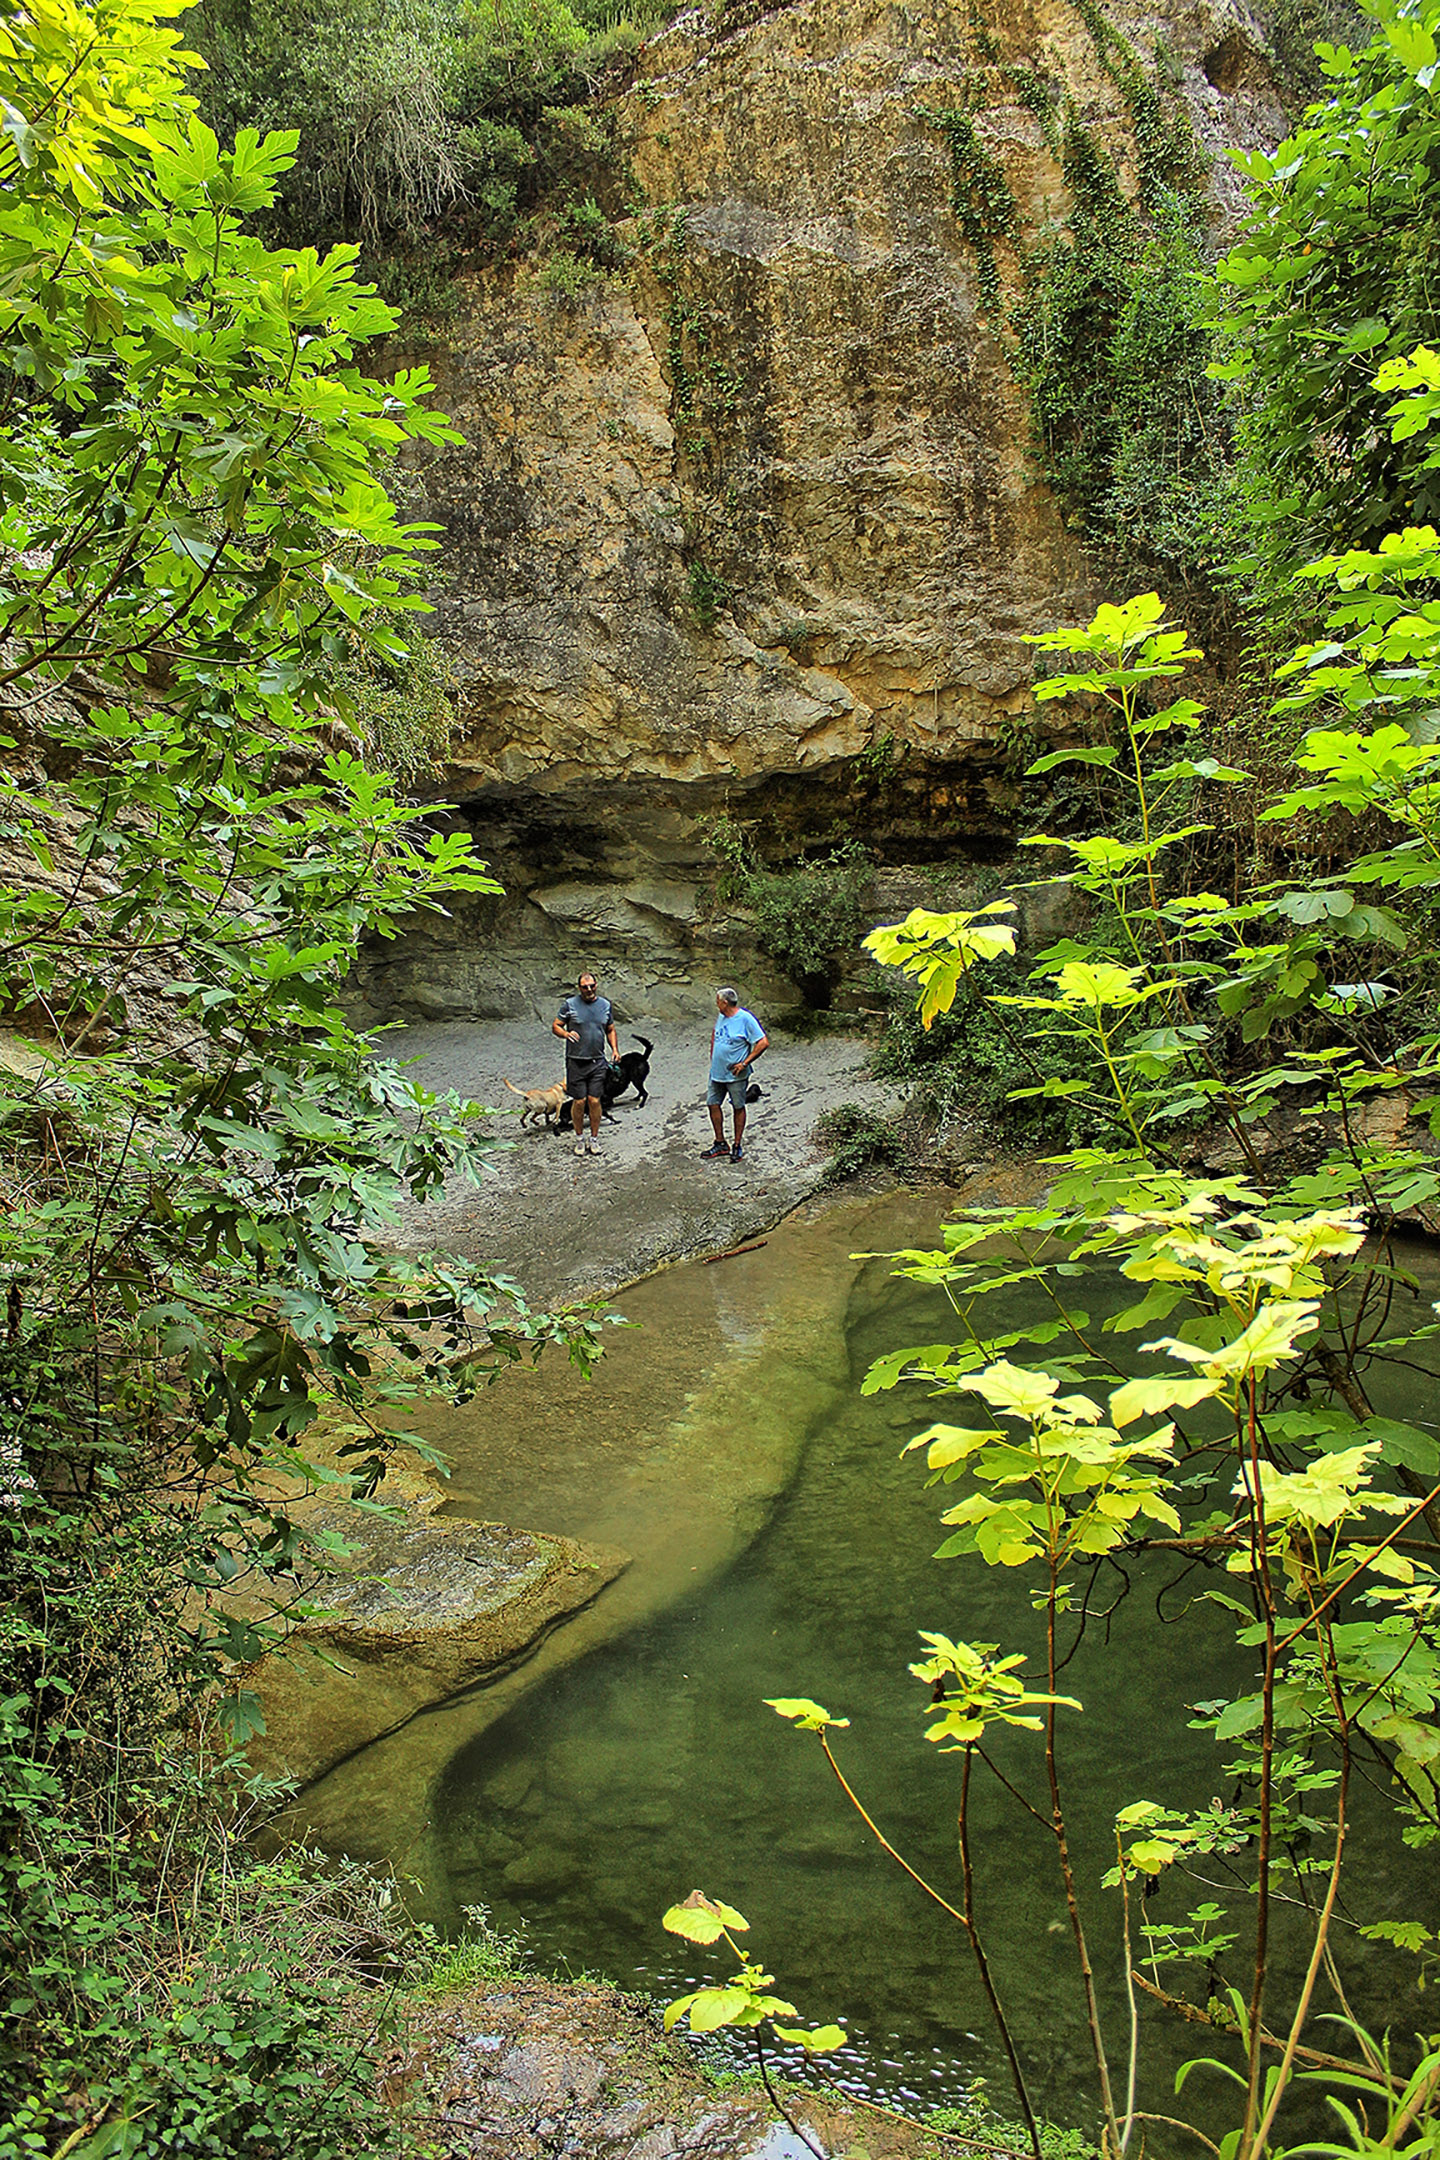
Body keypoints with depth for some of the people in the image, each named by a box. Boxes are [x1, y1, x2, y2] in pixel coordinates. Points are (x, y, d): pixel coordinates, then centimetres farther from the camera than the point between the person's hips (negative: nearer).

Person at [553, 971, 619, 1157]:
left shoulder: (605, 1005, 11)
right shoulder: (570, 1004, -1)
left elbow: (610, 1030, 21)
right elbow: (555, 1026, 3)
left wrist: (615, 1049, 6)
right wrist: (566, 1034, -18)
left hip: (598, 1061, 2)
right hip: (576, 1061, -2)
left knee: (594, 1100, -1)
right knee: (579, 1101, -1)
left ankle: (594, 1138, 14)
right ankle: (579, 1138, 17)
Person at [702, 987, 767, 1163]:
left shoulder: (745, 1019, -15)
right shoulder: (721, 1016, 7)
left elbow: (763, 1043, -17)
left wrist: (744, 1064, -18)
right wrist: (712, 1057, 17)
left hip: (735, 1075, -7)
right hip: (717, 1072, 7)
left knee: (738, 1108, 4)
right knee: (713, 1104, 8)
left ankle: (738, 1146, 14)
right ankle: (720, 1144, 18)